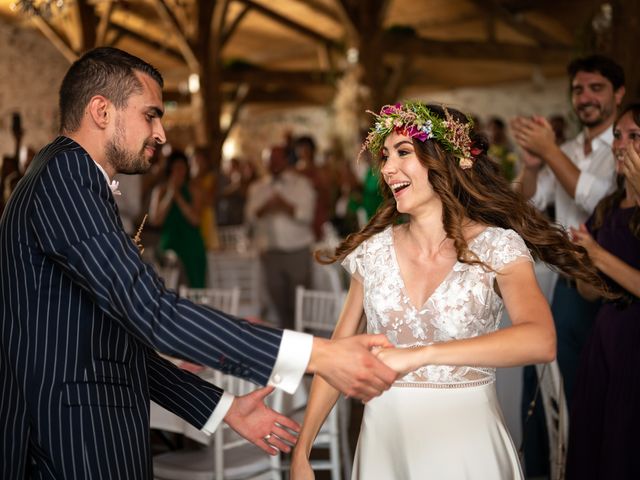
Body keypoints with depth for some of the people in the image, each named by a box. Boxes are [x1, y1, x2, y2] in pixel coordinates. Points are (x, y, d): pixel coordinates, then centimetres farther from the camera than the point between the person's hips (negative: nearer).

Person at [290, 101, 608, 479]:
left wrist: (419, 354, -37)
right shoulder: (374, 249, -1)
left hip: (465, 443, -3)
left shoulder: (497, 246, -11)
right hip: (383, 438, 3)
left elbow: (541, 341, -28)